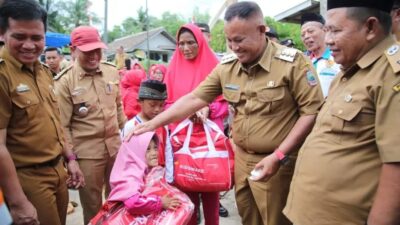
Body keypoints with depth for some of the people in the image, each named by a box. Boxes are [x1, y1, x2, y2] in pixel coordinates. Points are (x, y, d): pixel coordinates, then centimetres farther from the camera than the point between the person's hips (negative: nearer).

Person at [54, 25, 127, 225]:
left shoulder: (112, 72, 3)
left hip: (115, 145, 4)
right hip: (87, 151, -4)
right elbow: (63, 125, -9)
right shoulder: (65, 82, -10)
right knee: (92, 202, 12)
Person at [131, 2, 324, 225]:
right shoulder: (226, 66, 1)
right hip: (241, 158, 5)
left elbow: (312, 111, -15)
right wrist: (153, 123, -3)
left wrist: (278, 156, -19)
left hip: (277, 162, -4)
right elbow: (194, 99, 2)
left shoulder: (293, 62, -15)